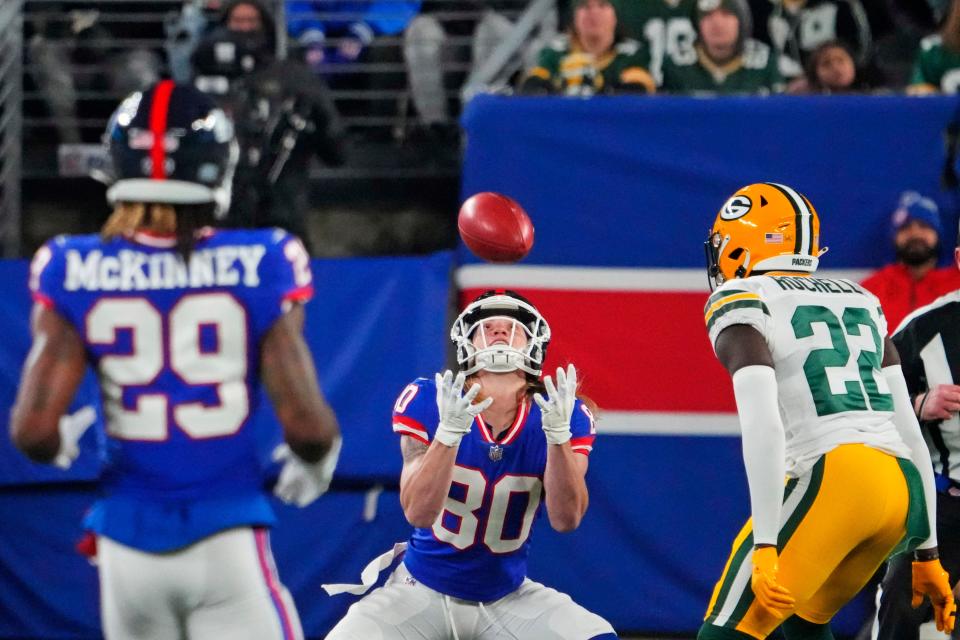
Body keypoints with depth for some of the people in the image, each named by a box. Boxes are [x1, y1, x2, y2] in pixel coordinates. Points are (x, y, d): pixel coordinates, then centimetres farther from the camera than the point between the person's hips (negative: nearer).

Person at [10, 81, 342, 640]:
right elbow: (307, 424, -10)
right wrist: (315, 462, 13)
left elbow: (33, 430, -9)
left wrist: (64, 447, 15)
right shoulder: (258, 269, -8)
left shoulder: (74, 274, -4)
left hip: (128, 547, 3)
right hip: (228, 543, -2)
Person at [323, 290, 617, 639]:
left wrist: (558, 433, -32)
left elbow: (566, 518, -19)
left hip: (509, 596, 2)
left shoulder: (566, 415, -7)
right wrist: (449, 431, -35)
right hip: (423, 593, -1)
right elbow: (419, 513, -21)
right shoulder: (427, 402, -12)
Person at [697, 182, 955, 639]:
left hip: (831, 479, -7)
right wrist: (925, 552, 25)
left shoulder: (743, 305, 3)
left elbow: (763, 429, -11)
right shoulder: (862, 304, 24)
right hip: (905, 485, 7)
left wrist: (765, 546, -16)